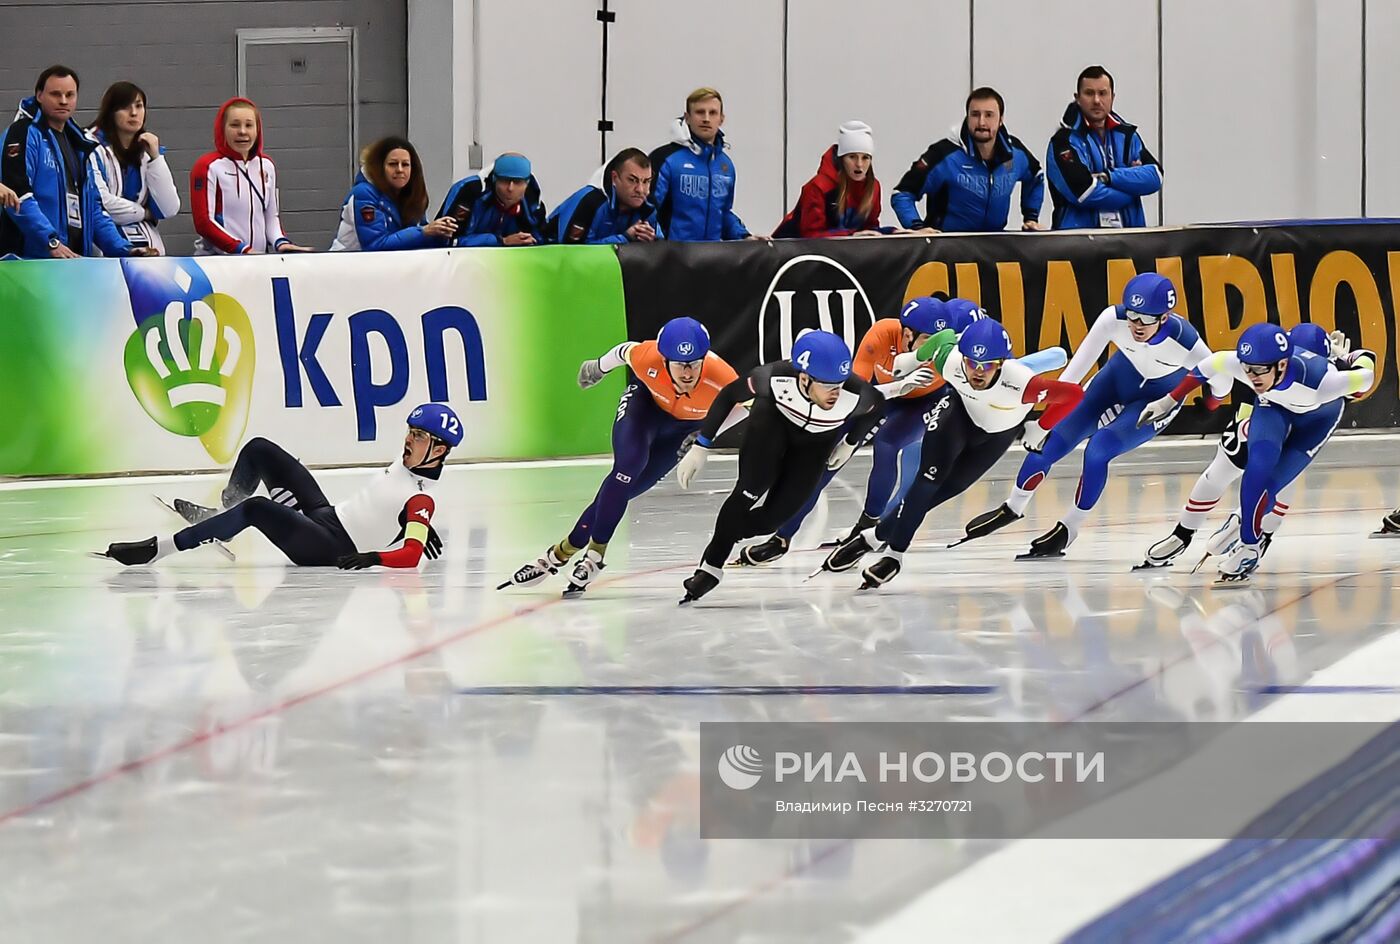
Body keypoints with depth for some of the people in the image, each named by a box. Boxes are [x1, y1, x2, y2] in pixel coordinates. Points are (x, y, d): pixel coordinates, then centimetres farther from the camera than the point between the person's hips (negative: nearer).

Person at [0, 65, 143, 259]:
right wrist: (51, 242, -25)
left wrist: (123, 250, 11)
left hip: (76, 258, 7)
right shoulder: (25, 134, -3)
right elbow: (18, 195, -15)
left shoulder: (79, 144, 22)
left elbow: (94, 206, 24)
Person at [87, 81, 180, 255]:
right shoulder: (94, 147, -1)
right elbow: (99, 203, -13)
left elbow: (169, 209, 7)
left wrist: (155, 157, 1)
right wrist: (145, 213, 3)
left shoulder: (148, 149, 17)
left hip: (147, 246, 5)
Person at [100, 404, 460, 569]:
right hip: (326, 514, 10)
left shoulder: (421, 500, -16)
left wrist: (374, 558, -40)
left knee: (256, 508, -34)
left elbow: (411, 556, -29)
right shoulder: (405, 463, 10)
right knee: (260, 450, 11)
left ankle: (158, 549, -33)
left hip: (333, 552, -10)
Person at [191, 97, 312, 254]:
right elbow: (204, 222, -7)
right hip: (216, 258, -4)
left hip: (258, 259, 4)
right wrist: (241, 249, -16)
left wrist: (280, 242, 0)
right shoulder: (208, 167, -2)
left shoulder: (267, 166, 14)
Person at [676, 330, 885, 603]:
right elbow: (729, 395, -20)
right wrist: (700, 447, -16)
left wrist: (850, 443, 0)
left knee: (777, 512, -8)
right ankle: (711, 566, -8)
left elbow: (877, 406, -11)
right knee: (752, 489, -22)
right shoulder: (774, 378, -39)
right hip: (774, 418, -2)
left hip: (816, 441, 2)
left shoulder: (857, 394, -38)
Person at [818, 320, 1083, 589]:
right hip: (961, 409, 1)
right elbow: (946, 337, -10)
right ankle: (894, 552, -11)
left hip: (999, 433, -1)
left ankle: (875, 537, 6)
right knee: (930, 477, -19)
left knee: (947, 488, -5)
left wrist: (1039, 428, -23)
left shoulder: (1020, 383, -44)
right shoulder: (950, 361, -33)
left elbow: (1074, 394, -36)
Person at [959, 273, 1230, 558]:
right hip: (1119, 377, 3)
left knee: (1098, 451, -22)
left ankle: (1068, 529, 0)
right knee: (1050, 443, -1)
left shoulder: (1184, 341, -38)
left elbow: (1220, 383, -20)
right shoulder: (1113, 319, -33)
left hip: (1159, 398, -3)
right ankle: (1012, 508, 27)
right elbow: (1077, 367, -25)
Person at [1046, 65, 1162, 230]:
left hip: (1128, 233, 5)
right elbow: (1084, 193, -17)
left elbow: (1154, 176, 0)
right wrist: (1133, 186, -5)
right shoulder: (1065, 141, -4)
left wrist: (1108, 176, -13)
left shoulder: (1127, 135, 14)